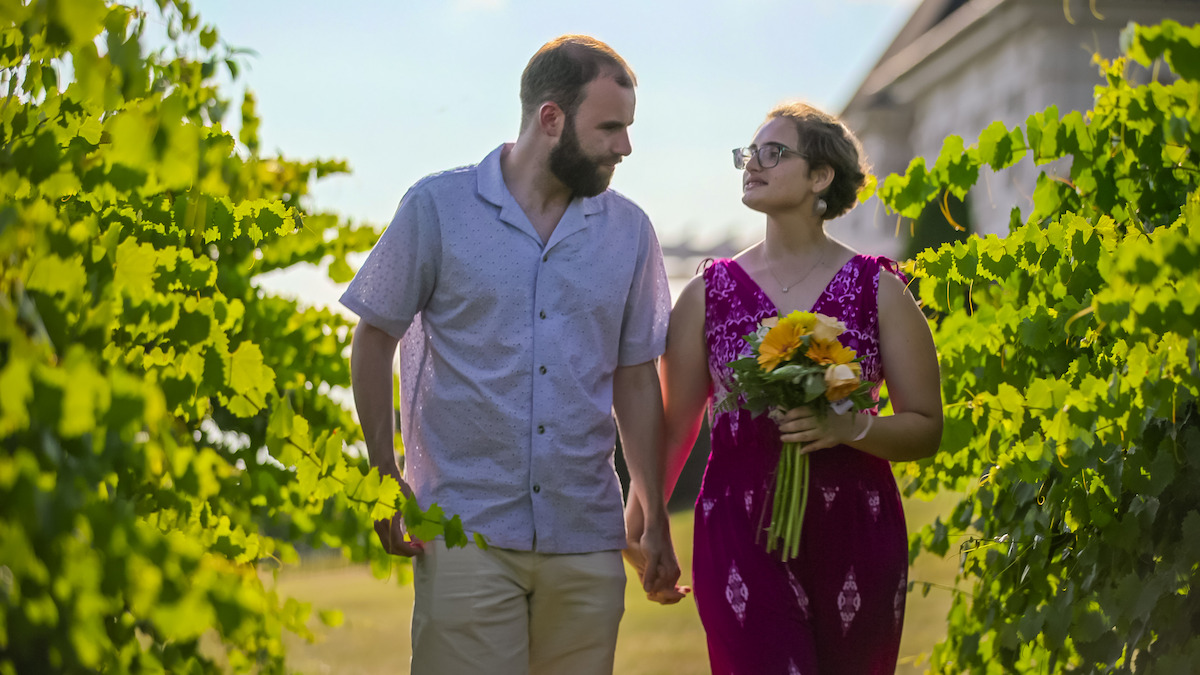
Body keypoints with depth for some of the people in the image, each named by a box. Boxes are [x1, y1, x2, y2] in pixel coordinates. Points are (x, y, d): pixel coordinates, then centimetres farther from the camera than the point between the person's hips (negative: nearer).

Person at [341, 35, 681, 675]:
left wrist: (656, 522, 12)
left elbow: (635, 378, 13)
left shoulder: (629, 230, 9)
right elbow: (375, 338, 5)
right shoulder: (436, 207, 0)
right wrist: (386, 476, -3)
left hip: (587, 542, 3)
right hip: (466, 532, -3)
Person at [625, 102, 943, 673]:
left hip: (856, 536, 1)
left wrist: (849, 426, -14)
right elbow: (675, 425, 13)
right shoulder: (710, 292, 7)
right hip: (742, 535, 0)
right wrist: (641, 525, 13)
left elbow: (925, 429, 3)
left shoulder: (878, 289, 4)